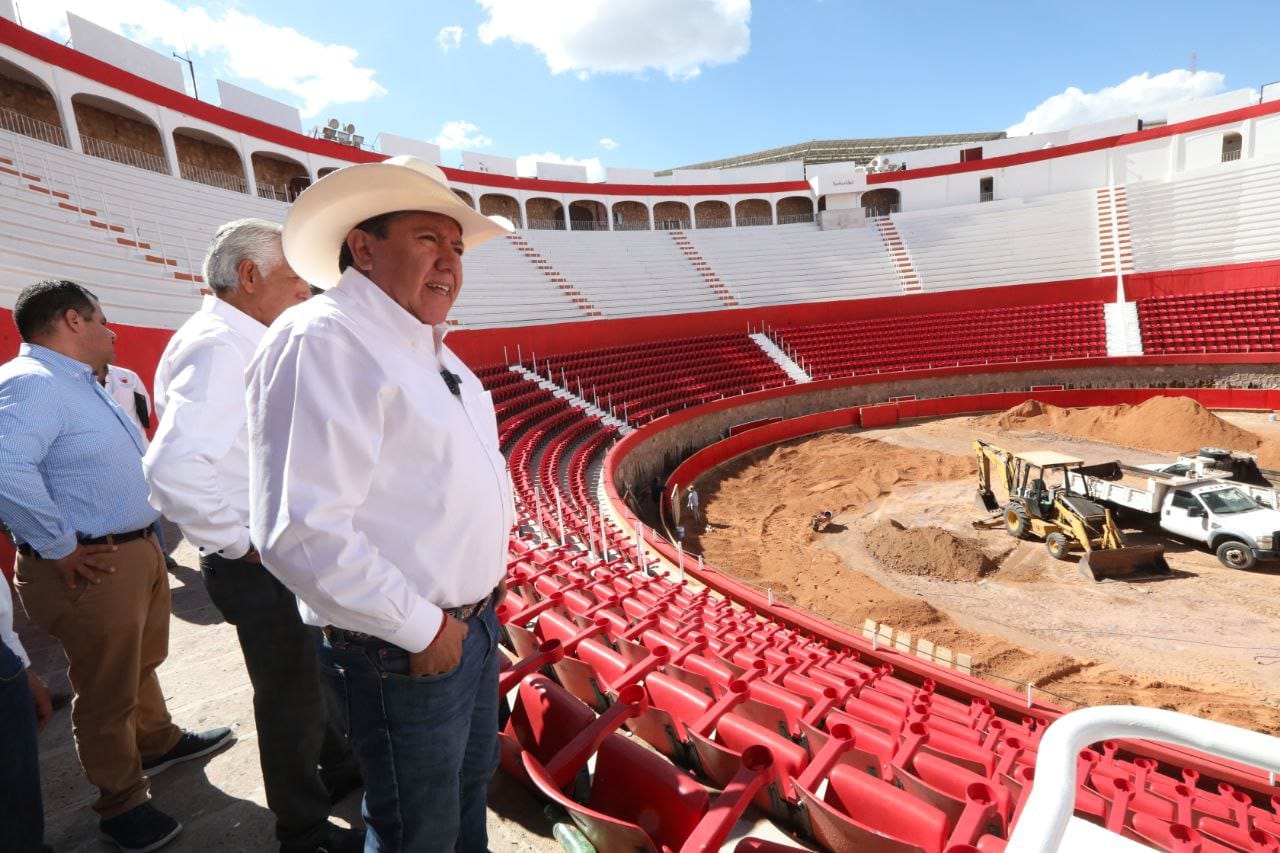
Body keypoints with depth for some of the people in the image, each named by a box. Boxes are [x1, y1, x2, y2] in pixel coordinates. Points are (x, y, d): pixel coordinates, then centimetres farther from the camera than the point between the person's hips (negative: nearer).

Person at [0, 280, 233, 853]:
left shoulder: (78, 383, 14)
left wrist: (142, 541, 15)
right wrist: (60, 549, -26)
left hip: (138, 552, 10)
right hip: (93, 569, -10)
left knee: (141, 662, 27)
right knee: (107, 693, 8)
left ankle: (158, 742, 49)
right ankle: (121, 806, 26)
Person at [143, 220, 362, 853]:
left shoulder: (243, 345, 9)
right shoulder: (215, 347, -23)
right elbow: (174, 468, -36)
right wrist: (243, 543, -23)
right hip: (263, 568, -9)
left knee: (314, 670, 26)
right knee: (291, 693, 10)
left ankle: (338, 766, 50)